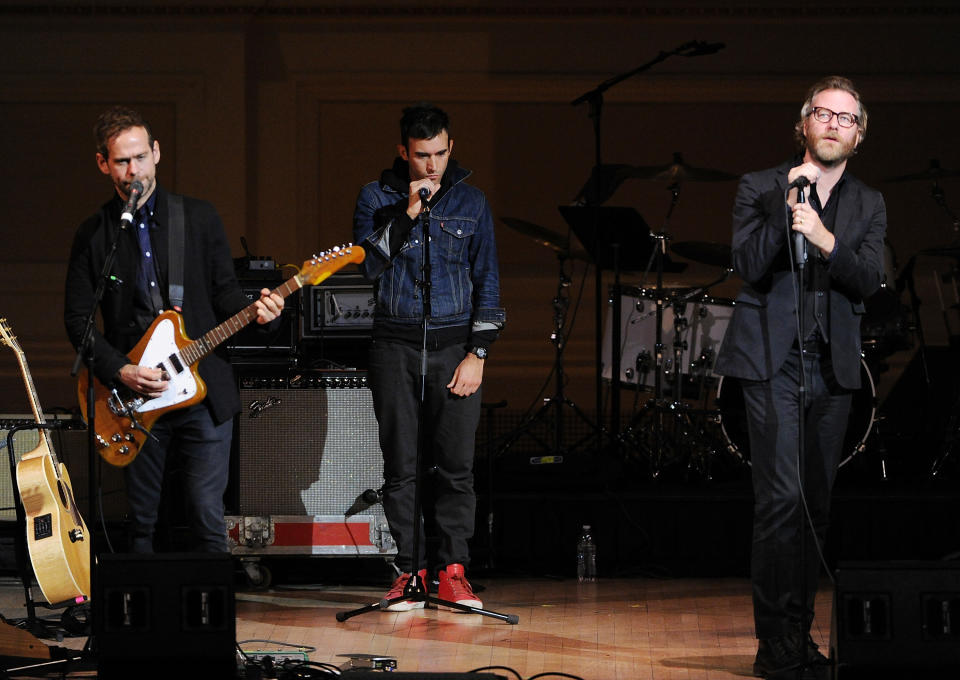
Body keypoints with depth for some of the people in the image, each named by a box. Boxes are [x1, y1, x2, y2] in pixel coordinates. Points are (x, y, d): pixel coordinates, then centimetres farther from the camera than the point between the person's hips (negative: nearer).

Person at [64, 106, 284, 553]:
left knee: (207, 516, -7)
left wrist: (255, 310, -13)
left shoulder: (199, 217, 6)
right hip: (135, 399, 1)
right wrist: (120, 372, -8)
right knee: (142, 520, 7)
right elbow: (77, 319, 5)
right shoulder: (93, 235, 6)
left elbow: (224, 291, 9)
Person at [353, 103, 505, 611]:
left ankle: (453, 571, 1)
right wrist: (408, 212, -16)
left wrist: (478, 353, -1)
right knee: (400, 467, -1)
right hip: (395, 344, 0)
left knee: (456, 465, -4)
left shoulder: (470, 202, 8)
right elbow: (370, 264, -8)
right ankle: (410, 570, 4)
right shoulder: (376, 198, 5)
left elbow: (487, 282, 7)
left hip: (454, 344, 0)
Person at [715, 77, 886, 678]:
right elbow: (749, 266, -7)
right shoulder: (760, 188, 5)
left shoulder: (869, 205, 13)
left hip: (833, 365, 4)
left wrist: (825, 239, -18)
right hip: (773, 359, -4)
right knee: (782, 497, -14)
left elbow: (870, 279, -2)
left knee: (817, 504, 5)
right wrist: (787, 209, -16)